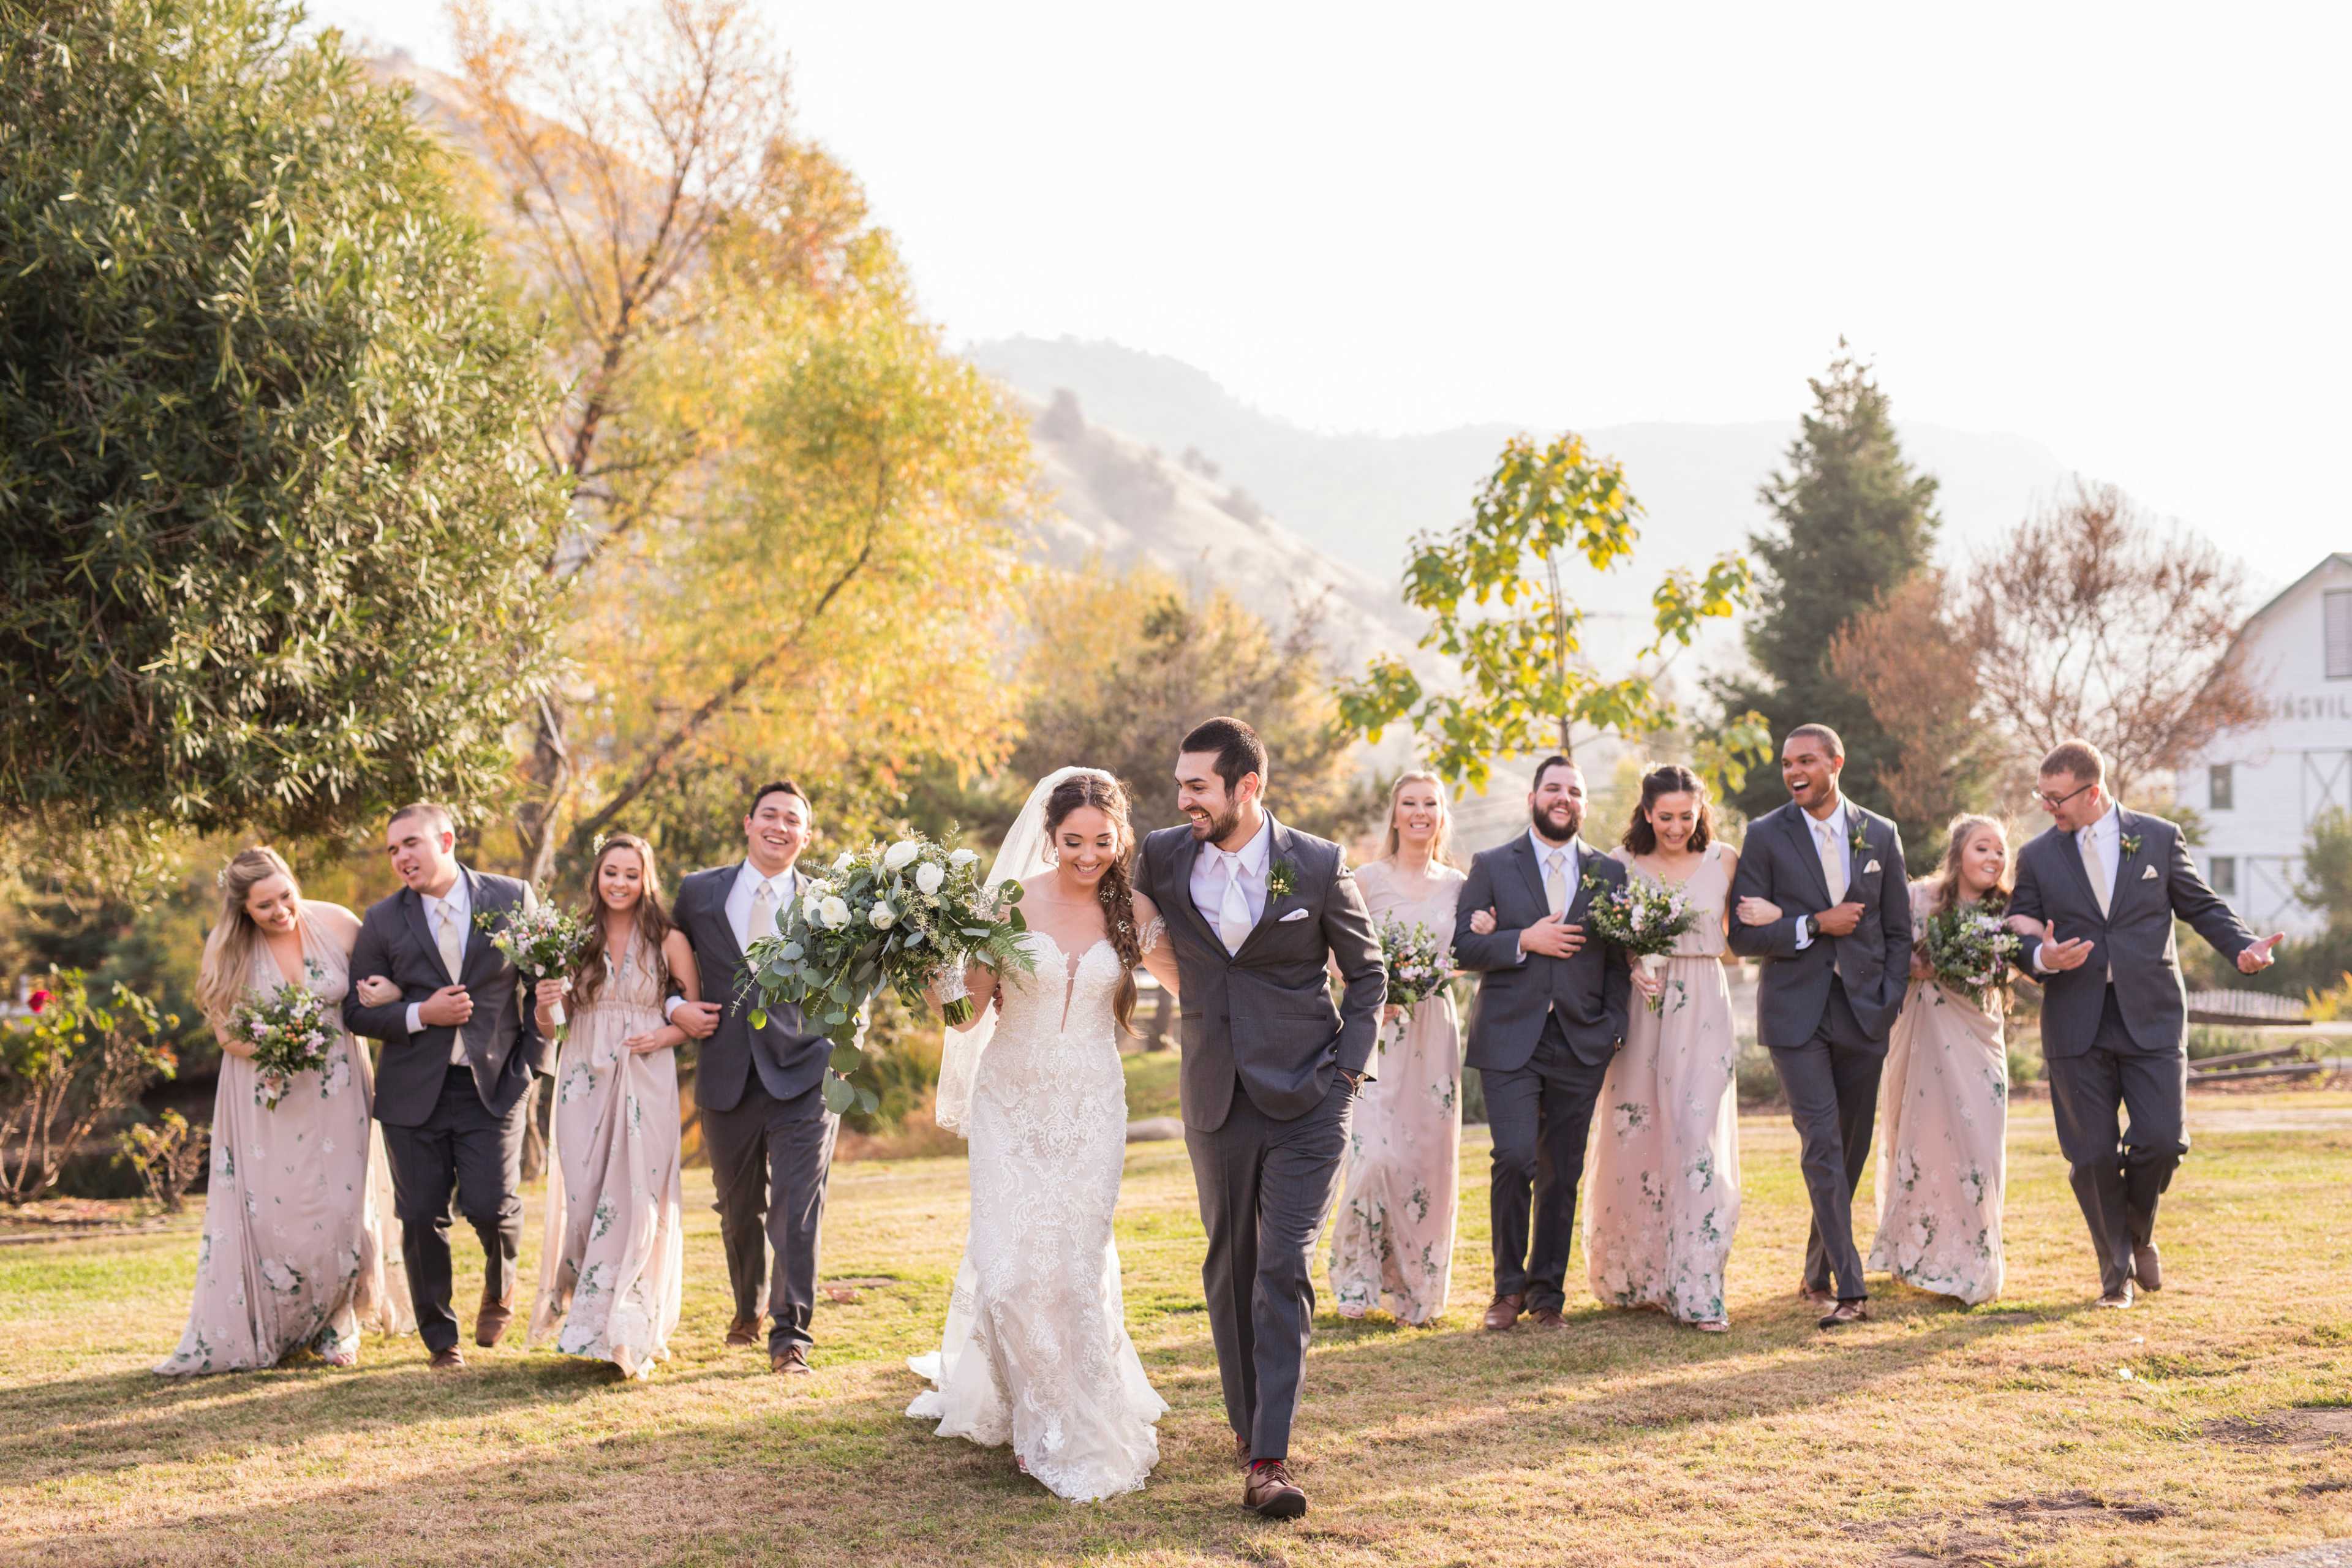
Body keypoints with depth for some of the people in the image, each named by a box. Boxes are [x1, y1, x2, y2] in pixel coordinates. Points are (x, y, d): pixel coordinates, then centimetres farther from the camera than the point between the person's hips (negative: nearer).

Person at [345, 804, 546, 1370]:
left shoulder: (511, 898, 1)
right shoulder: (382, 921, 1)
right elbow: (358, 1011, 3)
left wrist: (535, 1056, 0)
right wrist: (420, 1015, -13)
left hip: (494, 1084, -1)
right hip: (415, 1090, 1)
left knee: (491, 1206, -12)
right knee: (422, 1218, 2)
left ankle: (499, 1284, 23)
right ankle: (440, 1339, 20)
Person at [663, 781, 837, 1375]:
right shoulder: (699, 892, 6)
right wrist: (674, 1007, -1)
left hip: (802, 1075, -2)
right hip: (728, 1080, 2)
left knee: (797, 1210, -9)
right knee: (739, 1210, 16)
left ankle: (791, 1336, -3)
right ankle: (749, 1309, 39)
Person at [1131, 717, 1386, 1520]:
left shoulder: (1318, 865, -7)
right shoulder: (1163, 857, -1)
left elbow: (1367, 972, 5)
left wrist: (1350, 1064, -4)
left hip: (1306, 1099, -3)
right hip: (1217, 1100, 3)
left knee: (1284, 1272, -8)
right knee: (1229, 1268, 13)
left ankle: (1268, 1462, -11)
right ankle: (1246, 1420, 30)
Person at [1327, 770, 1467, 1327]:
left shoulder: (1456, 884, 10)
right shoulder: (1367, 879, -1)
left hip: (1434, 1029, 4)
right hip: (1377, 1028, -4)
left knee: (1431, 1157, 3)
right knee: (1376, 1153, -14)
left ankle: (1417, 1284, 14)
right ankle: (1359, 1275, 4)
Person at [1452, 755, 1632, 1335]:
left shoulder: (1609, 873, 12)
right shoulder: (1492, 867, 6)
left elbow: (1620, 959, 12)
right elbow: (1462, 946, 0)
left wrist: (1615, 1027, 0)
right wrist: (1524, 941, -13)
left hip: (1581, 1044, 2)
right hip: (1510, 1040, -2)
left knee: (1562, 1174, 5)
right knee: (1515, 1159, -14)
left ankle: (1547, 1293, 16)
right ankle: (1510, 1286, 2)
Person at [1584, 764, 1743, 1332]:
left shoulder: (1724, 862, 5)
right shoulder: (1622, 863, 3)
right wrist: (1630, 968, -12)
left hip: (1702, 1011, -1)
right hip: (1639, 1005, 1)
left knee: (1698, 1137, -9)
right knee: (1635, 1139, 4)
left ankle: (1698, 1291, -9)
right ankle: (1634, 1277, 22)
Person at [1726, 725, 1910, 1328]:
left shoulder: (1880, 836, 8)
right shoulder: (1766, 837, 0)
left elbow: (1898, 931, 12)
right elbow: (1743, 936, -4)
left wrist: (1889, 1002, 1)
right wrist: (1816, 926, -14)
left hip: (1863, 1013, 3)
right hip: (1796, 1012, -3)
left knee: (1852, 1150, 9)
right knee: (1822, 1146, -12)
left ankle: (1818, 1273, 25)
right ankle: (1849, 1288, -14)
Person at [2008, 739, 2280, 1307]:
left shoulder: (2159, 838, 5)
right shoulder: (2037, 856, 6)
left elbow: (2203, 907, 10)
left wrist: (2244, 947, -8)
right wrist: (2042, 959, -16)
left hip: (2151, 1019, 0)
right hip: (2077, 1026, 1)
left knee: (2161, 1141, -9)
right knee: (2093, 1156, 0)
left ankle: (2139, 1233, 22)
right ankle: (2116, 1270, 18)